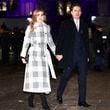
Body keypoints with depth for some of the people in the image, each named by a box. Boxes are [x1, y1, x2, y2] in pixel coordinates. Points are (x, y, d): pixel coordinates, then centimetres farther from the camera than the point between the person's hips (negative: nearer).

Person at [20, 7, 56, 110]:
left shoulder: (47, 27, 15)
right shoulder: (30, 28, 4)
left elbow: (50, 41, 21)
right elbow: (26, 42, 3)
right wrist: (23, 56, -3)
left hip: (44, 54, 5)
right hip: (34, 54, -4)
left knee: (43, 77, 1)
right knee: (37, 77, -9)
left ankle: (31, 98, 15)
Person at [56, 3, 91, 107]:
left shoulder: (84, 25, 12)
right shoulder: (65, 24, 1)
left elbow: (86, 40, 14)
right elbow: (60, 39, -2)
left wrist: (87, 54, 10)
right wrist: (59, 53, -9)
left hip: (82, 55, 3)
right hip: (69, 55, -3)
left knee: (82, 78, 2)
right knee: (65, 76, 6)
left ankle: (82, 100, 8)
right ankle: (59, 95, 29)